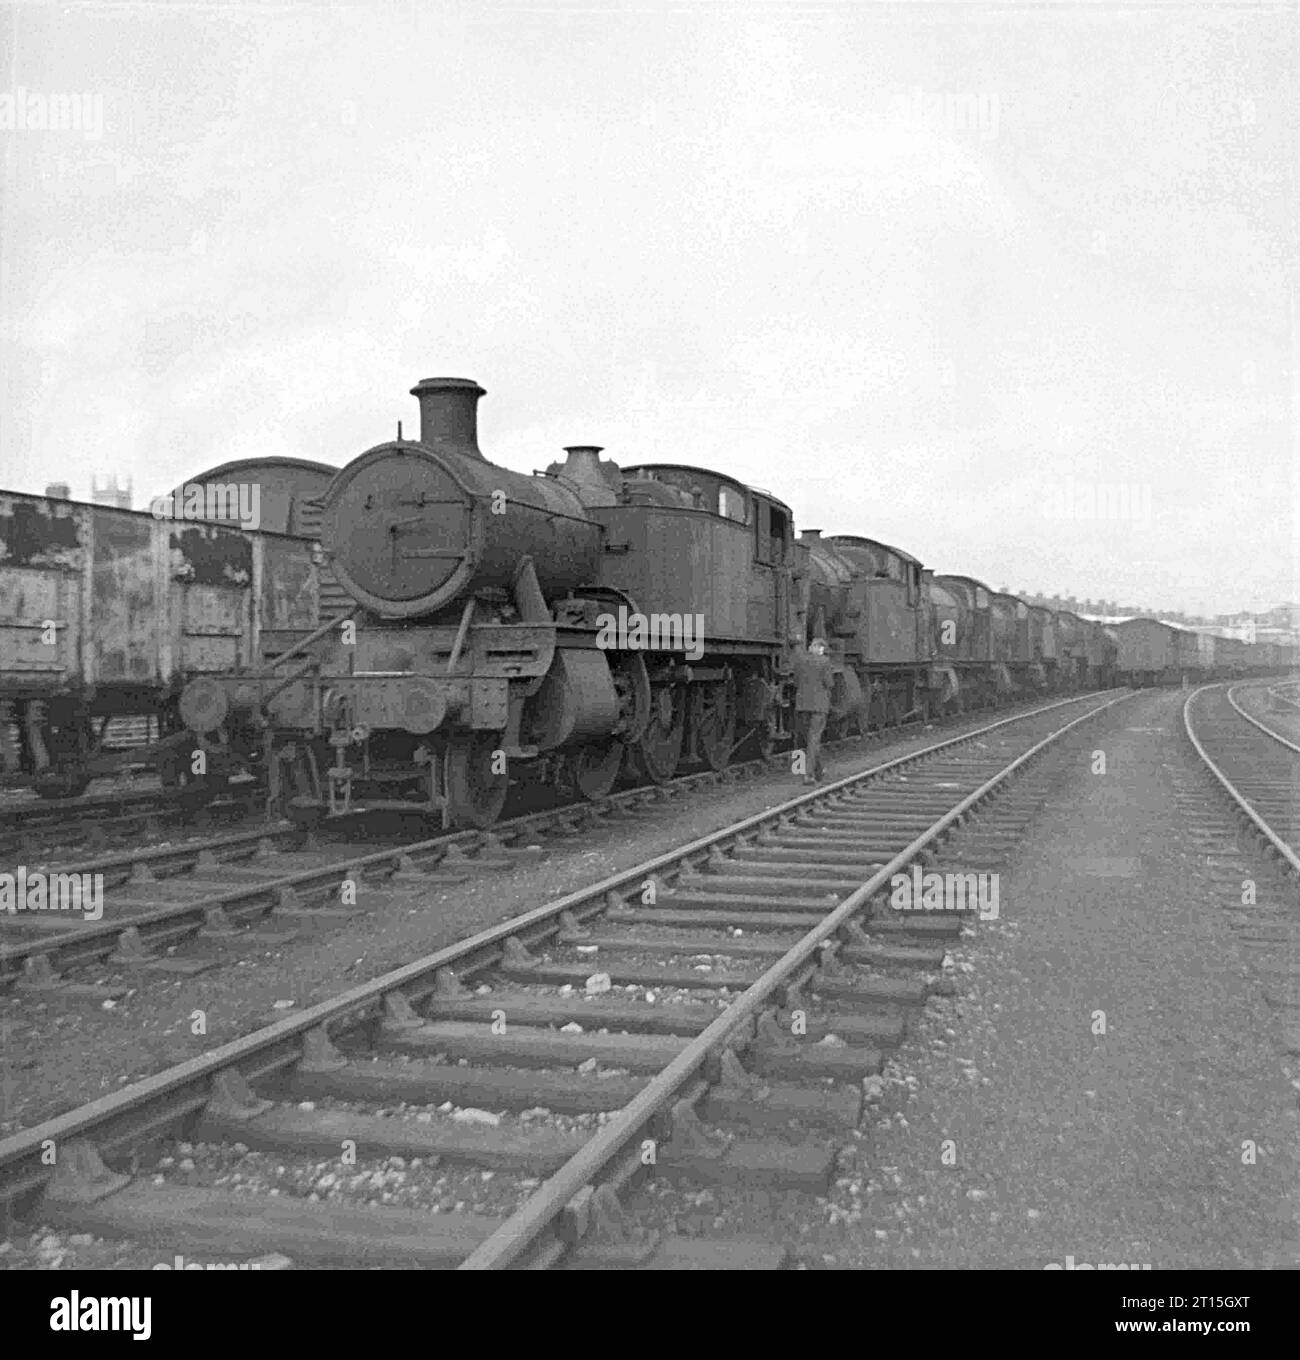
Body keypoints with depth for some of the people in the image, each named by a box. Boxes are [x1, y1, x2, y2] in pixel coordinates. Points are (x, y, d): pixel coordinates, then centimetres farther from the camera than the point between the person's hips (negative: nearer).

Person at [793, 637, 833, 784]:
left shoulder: (799, 658, 3)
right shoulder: (824, 661, -7)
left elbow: (796, 682, 7)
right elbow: (829, 684, -6)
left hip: (802, 703, 3)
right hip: (820, 704, -3)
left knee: (807, 738, 16)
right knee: (813, 739, -3)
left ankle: (817, 772, 26)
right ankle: (808, 774, -13)